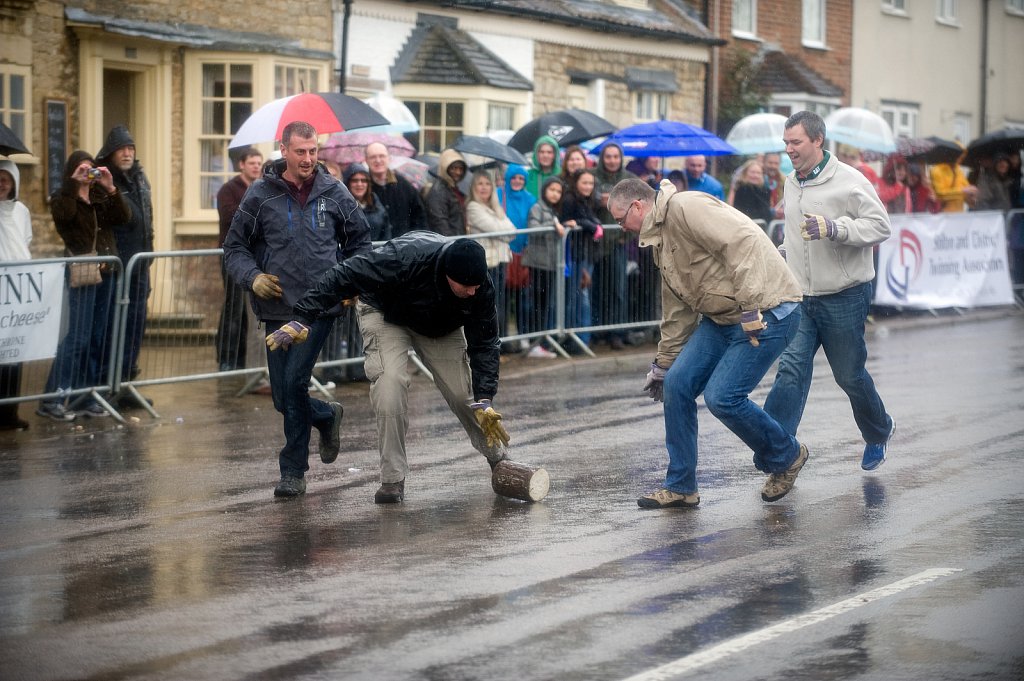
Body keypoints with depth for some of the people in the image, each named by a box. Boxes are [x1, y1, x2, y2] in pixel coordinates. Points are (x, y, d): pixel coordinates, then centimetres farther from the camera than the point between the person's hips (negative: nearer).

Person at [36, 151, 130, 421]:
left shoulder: (102, 198, 13)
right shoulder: (64, 197, 1)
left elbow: (124, 217, -1)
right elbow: (62, 214, -21)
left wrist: (111, 188, -11)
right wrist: (74, 183, -21)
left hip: (105, 273, 6)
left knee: (100, 338, 6)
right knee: (78, 336, -12)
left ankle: (87, 396, 13)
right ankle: (52, 398, -10)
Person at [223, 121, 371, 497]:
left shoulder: (333, 192, 3)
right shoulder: (260, 194, 1)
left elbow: (360, 239, 18)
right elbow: (235, 247, 7)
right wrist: (253, 277, -10)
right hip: (277, 307, 2)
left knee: (295, 383, -14)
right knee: (282, 396, 5)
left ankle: (293, 470, -1)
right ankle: (327, 416, 37)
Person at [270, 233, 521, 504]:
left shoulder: (481, 288, -29)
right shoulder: (405, 258, -43)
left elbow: (484, 344, -18)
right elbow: (344, 276, -37)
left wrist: (484, 401, -26)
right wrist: (302, 320, -39)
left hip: (440, 326, 3)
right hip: (385, 313, -3)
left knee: (466, 393, -2)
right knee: (391, 383, -24)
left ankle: (498, 460, 24)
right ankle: (392, 479, -14)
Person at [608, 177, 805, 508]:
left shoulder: (685, 207, -15)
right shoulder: (660, 241, 17)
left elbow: (742, 242, -26)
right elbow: (677, 313, 25)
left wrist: (750, 307, -28)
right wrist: (662, 365, 30)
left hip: (765, 313, -10)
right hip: (722, 317, 10)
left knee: (722, 397, -14)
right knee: (678, 384, 2)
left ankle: (786, 457, 13)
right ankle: (680, 487, 12)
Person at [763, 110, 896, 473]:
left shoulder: (848, 181, -13)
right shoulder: (792, 183, 10)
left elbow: (881, 226, -16)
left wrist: (834, 228, -28)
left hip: (844, 298, -5)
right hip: (801, 297, 5)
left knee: (850, 375, 9)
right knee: (791, 370, -9)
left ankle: (879, 431, 36)